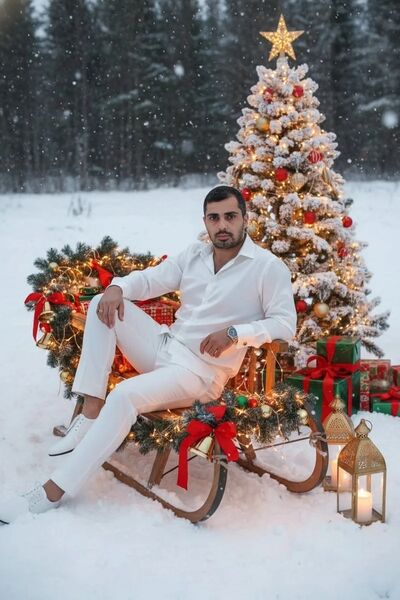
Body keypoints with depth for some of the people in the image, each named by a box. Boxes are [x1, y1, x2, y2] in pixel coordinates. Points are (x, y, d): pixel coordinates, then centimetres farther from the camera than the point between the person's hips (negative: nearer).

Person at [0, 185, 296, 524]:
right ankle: (92, 411, -16)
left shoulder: (269, 268, -8)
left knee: (126, 395, -30)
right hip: (164, 346, 7)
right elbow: (150, 279, 14)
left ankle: (53, 492, -26)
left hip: (201, 371, -7)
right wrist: (118, 287, -8)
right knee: (105, 304, -7)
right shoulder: (194, 255, 11)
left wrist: (235, 333, -24)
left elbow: (286, 324, -11)